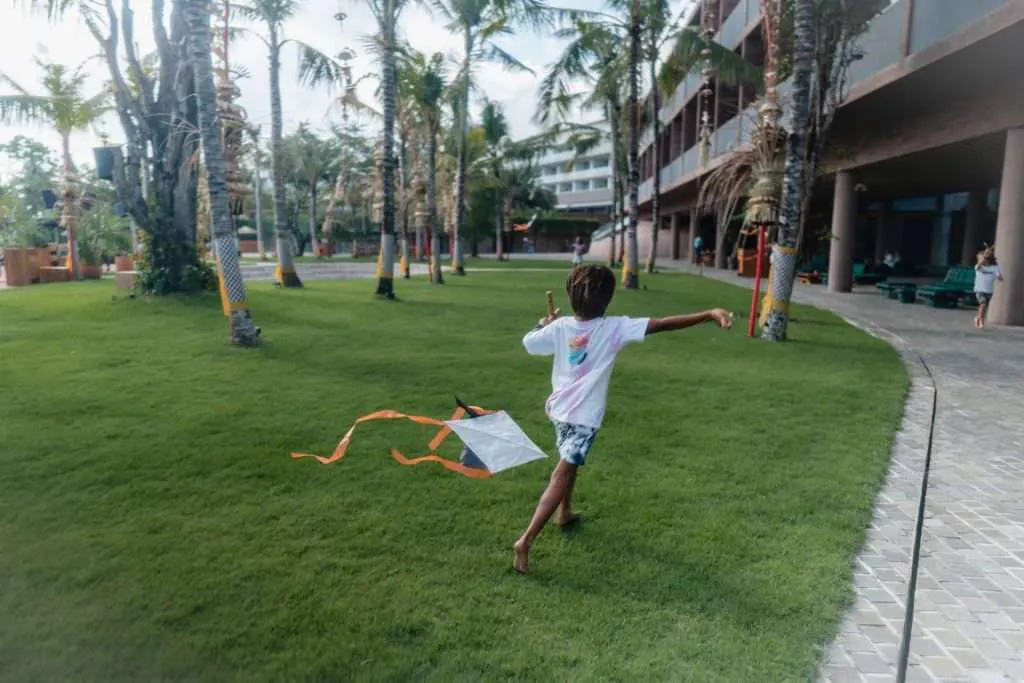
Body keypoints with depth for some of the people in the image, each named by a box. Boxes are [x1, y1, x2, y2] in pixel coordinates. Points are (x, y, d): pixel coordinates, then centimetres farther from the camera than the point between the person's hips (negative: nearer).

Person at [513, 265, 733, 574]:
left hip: (560, 408, 6)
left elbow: (528, 342, 13)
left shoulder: (560, 327, -4)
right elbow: (662, 324, -24)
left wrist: (545, 323, 30)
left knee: (569, 462, 30)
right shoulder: (614, 328, -17)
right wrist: (709, 315, -28)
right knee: (561, 475, -5)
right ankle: (526, 540, -10)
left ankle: (565, 512, 48)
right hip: (583, 415, -6)